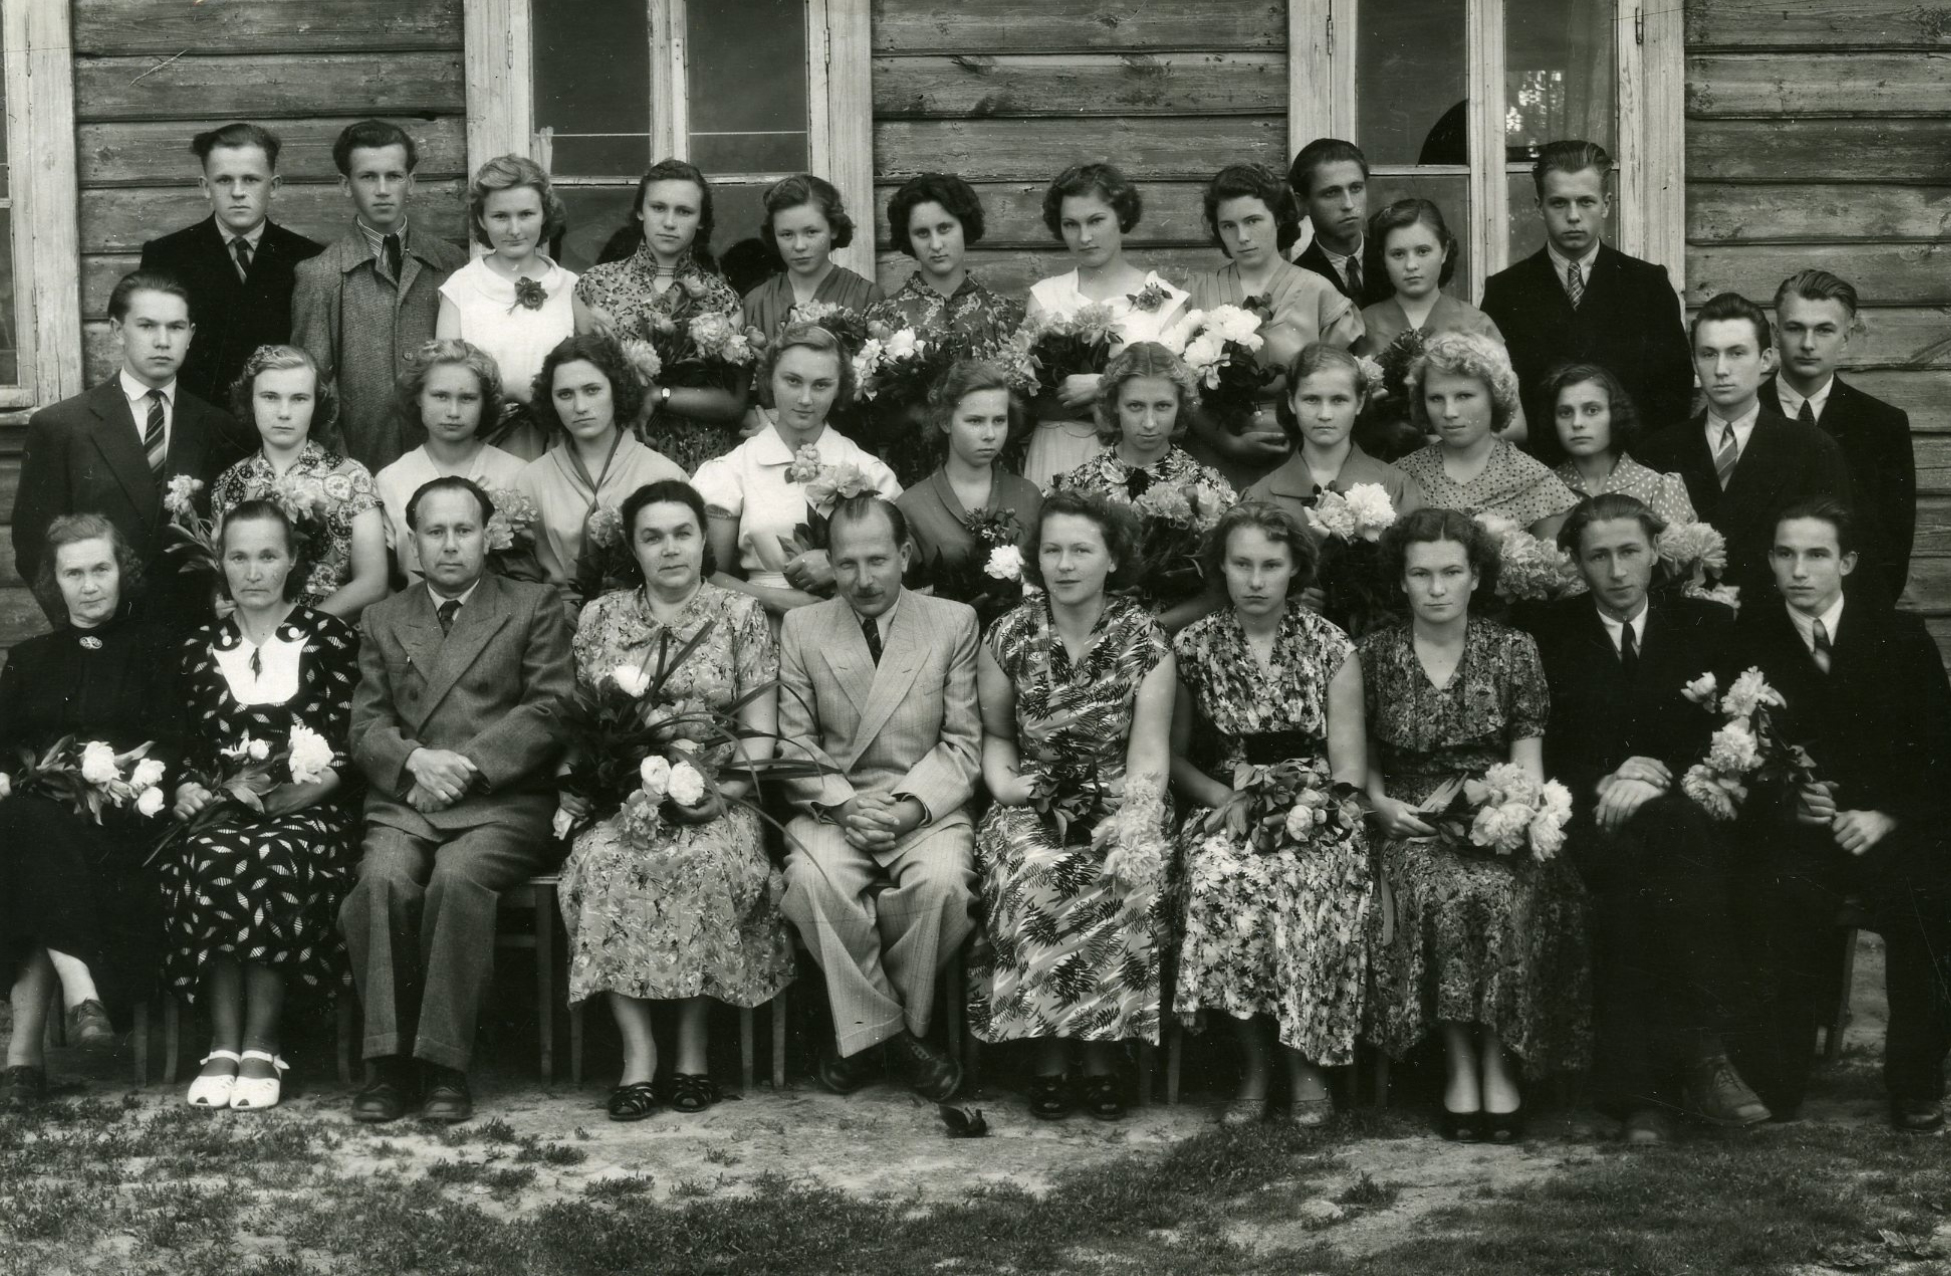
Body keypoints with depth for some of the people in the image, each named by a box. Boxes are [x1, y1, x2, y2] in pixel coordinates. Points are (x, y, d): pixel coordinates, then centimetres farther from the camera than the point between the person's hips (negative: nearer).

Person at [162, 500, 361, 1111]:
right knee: (207, 859, -34)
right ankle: (224, 1045, -30)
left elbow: (348, 746, 2)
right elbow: (189, 748, 18)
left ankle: (261, 1049, -29)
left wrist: (294, 790, -13)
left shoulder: (330, 637, 8)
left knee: (271, 862, -36)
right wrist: (188, 788, -4)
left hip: (308, 810, -2)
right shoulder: (200, 648, 18)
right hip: (223, 809, 2)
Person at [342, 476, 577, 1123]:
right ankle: (387, 1062, -23)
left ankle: (445, 1064, -26)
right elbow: (366, 726, 13)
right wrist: (414, 760, -10)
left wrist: (469, 765, -10)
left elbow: (551, 711, 1)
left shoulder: (534, 607, 13)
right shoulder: (382, 621, 23)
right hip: (403, 801, 3)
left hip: (502, 802, -2)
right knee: (383, 879, -30)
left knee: (457, 877, -33)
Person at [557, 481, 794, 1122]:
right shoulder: (599, 617, 14)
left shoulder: (739, 615, 8)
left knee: (709, 864, -34)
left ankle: (693, 1046, -20)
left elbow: (761, 733, 3)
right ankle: (637, 1051, -26)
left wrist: (728, 789, -13)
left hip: (712, 798, -1)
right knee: (601, 862, -31)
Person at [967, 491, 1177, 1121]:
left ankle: (1100, 1051, -21)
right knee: (1034, 878, -33)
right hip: (1031, 802, 1)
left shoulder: (1145, 641, -2)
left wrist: (1131, 822, -20)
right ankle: (1049, 1051, -22)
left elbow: (1148, 758, -4)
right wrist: (1002, 780, -7)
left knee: (1131, 878, -33)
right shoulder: (1009, 637, 2)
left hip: (1118, 802, 0)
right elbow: (995, 734, 14)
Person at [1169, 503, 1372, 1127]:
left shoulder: (1331, 648, 3)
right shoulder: (1192, 647, 7)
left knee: (1297, 886, -35)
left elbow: (1350, 770, 2)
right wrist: (1226, 796, -7)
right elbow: (1173, 755, 12)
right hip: (1226, 812, 1)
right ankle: (1255, 1062, -18)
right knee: (1221, 882, -34)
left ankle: (1303, 1064, -16)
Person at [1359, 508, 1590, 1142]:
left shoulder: (1513, 650, 8)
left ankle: (1499, 1069, -24)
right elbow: (1360, 757, 14)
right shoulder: (1376, 654, 8)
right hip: (1411, 822, 0)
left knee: (1503, 894, -33)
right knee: (1439, 895, -34)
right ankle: (1460, 1065, -24)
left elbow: (1528, 757, 8)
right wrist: (1381, 803, -5)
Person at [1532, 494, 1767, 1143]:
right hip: (1590, 817, -1)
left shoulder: (1708, 625, 15)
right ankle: (1700, 1057, -37)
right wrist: (1604, 786, -10)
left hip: (1684, 810, 1)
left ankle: (1638, 1089, -36)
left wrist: (1659, 771, -10)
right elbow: (1546, 755, 8)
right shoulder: (1548, 634, 13)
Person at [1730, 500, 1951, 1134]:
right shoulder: (1745, 641, 6)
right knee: (1785, 904, -33)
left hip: (1893, 830, 1)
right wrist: (1788, 806, -14)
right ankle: (1773, 1086, -18)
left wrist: (1885, 817, -10)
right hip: (1790, 836, -1)